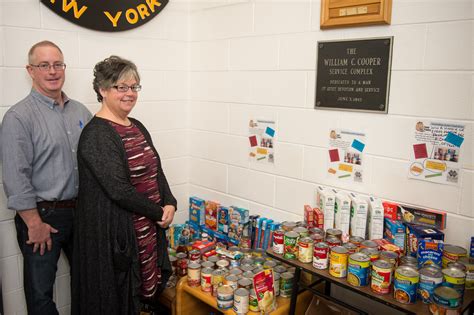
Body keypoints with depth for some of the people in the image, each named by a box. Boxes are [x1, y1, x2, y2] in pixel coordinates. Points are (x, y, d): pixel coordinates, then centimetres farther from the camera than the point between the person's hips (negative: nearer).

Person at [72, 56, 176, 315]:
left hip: (149, 228, 8)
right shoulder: (96, 135, -17)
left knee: (146, 289, 20)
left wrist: (169, 204, -5)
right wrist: (159, 212, -13)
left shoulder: (137, 127, 9)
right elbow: (119, 189, -22)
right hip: (114, 232, -8)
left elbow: (156, 170, 11)